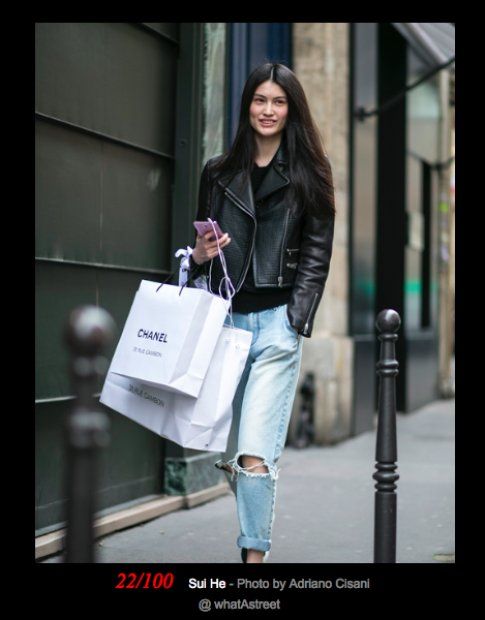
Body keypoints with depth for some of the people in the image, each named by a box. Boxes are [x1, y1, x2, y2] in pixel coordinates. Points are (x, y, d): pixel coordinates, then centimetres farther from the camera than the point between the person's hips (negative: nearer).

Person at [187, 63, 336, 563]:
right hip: (223, 317, 4)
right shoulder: (218, 173, 13)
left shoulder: (309, 175, 4)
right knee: (225, 454, 9)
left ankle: (254, 555, -7)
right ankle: (257, 532, 30)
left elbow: (316, 256, 2)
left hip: (277, 322, -4)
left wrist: (294, 321, -8)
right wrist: (199, 254, -4)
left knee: (254, 455, -14)